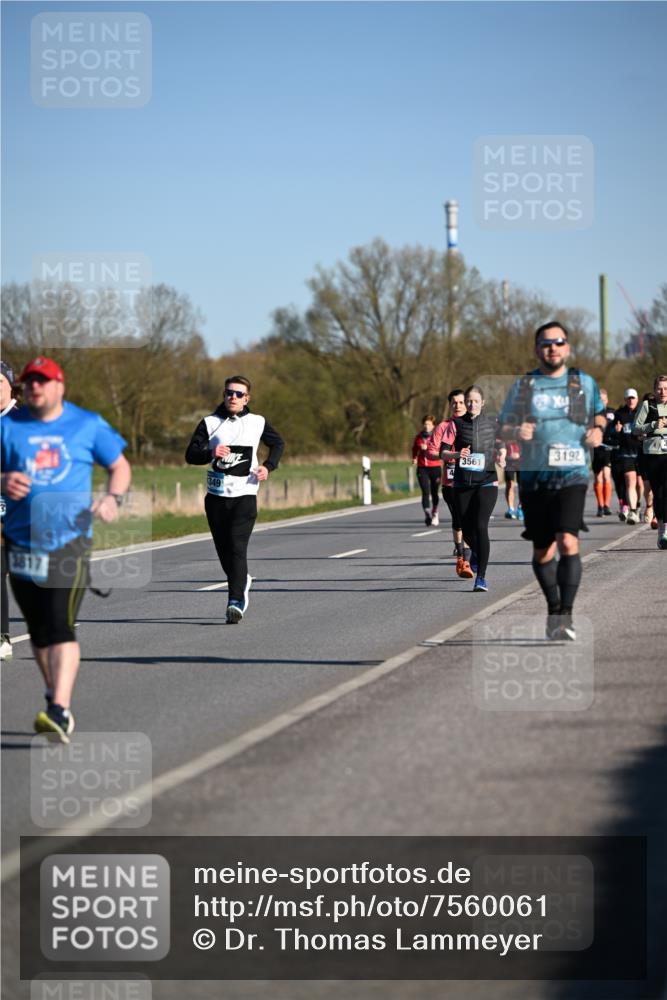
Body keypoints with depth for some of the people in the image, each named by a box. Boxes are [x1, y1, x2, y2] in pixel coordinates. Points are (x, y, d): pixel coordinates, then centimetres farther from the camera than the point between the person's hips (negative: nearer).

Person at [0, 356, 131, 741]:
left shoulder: (88, 425, 5)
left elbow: (120, 466, 14)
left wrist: (113, 498, -6)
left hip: (70, 540, -3)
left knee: (60, 626, -16)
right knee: (39, 630, 12)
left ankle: (61, 712, -25)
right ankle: (57, 695, 31)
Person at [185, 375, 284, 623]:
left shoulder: (257, 423, 5)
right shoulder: (210, 423, 3)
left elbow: (277, 443, 22)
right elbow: (190, 455, -2)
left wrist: (268, 466, 4)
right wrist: (211, 453, -22)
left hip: (244, 494, -2)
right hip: (216, 495, 2)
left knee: (237, 547, -16)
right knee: (223, 549, 9)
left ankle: (236, 602, -22)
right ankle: (242, 582, 38)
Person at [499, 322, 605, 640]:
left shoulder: (584, 383, 7)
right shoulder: (523, 386, 7)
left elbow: (599, 412, 25)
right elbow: (503, 427, 10)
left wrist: (598, 429, 2)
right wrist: (517, 431, -13)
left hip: (572, 475, -2)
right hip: (534, 478, 2)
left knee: (568, 542, -21)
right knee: (542, 553, 9)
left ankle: (565, 616, -20)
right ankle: (553, 609, 30)